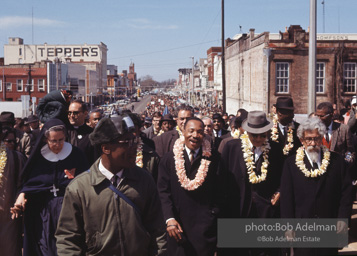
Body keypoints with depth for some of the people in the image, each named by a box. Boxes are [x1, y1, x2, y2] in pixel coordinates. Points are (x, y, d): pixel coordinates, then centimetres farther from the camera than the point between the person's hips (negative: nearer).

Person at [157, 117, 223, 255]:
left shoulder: (213, 158, 0)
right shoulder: (169, 159, 1)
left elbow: (218, 191, 3)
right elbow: (163, 191, -1)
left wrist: (214, 214, -2)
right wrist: (169, 219, -10)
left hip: (205, 227, 0)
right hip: (178, 225, 1)